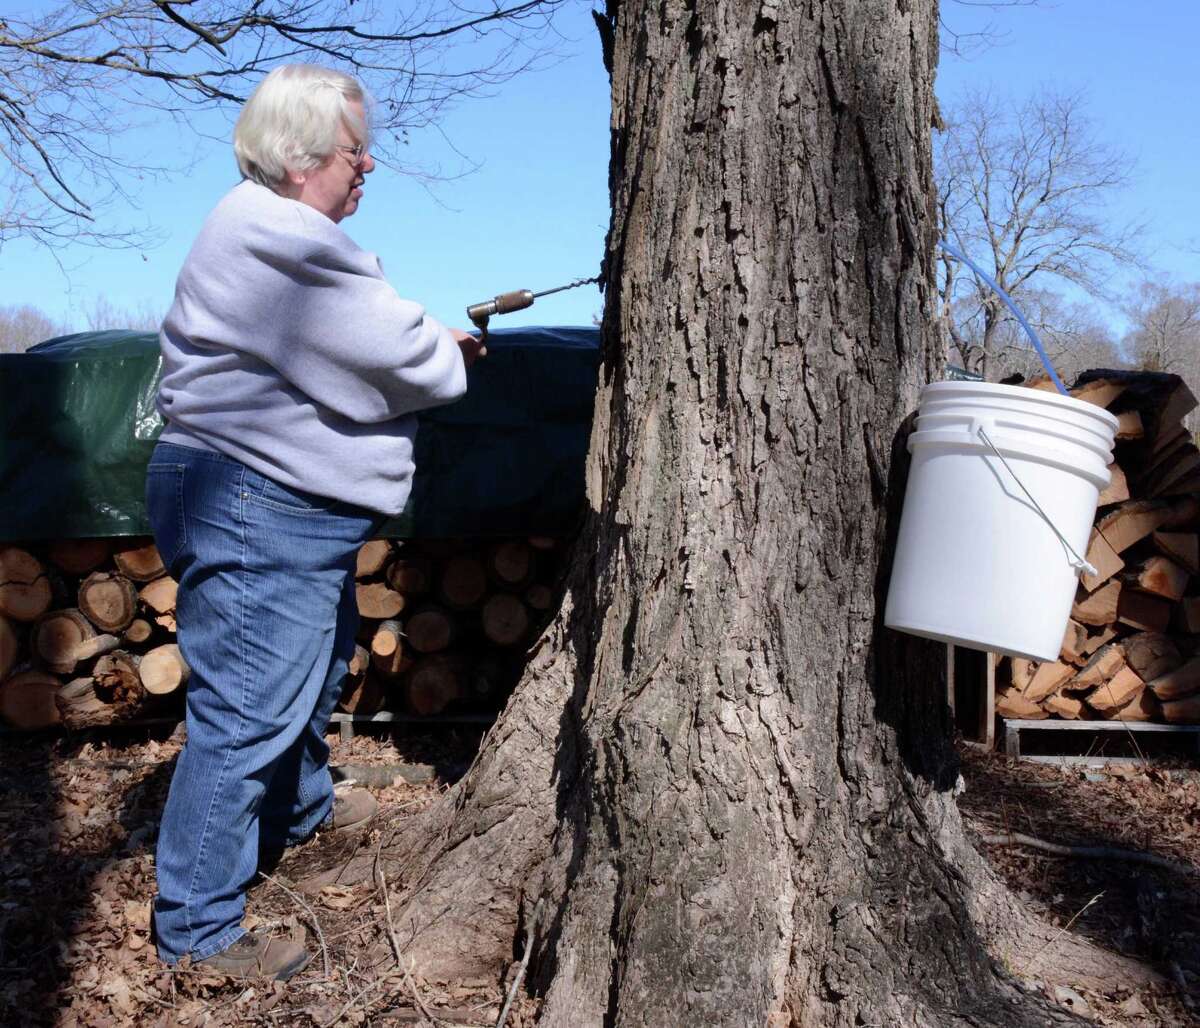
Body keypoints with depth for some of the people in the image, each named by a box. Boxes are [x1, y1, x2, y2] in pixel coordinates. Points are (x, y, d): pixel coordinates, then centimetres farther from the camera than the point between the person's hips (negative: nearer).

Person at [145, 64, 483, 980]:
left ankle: (302, 808, 50)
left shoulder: (278, 233, 15)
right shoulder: (274, 240, -21)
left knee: (318, 667, 27)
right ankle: (197, 924, 7)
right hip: (256, 521, -12)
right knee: (248, 715, -5)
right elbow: (396, 356, -22)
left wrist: (436, 340, 5)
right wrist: (452, 355, 0)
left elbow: (355, 347, 20)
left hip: (291, 515, 12)